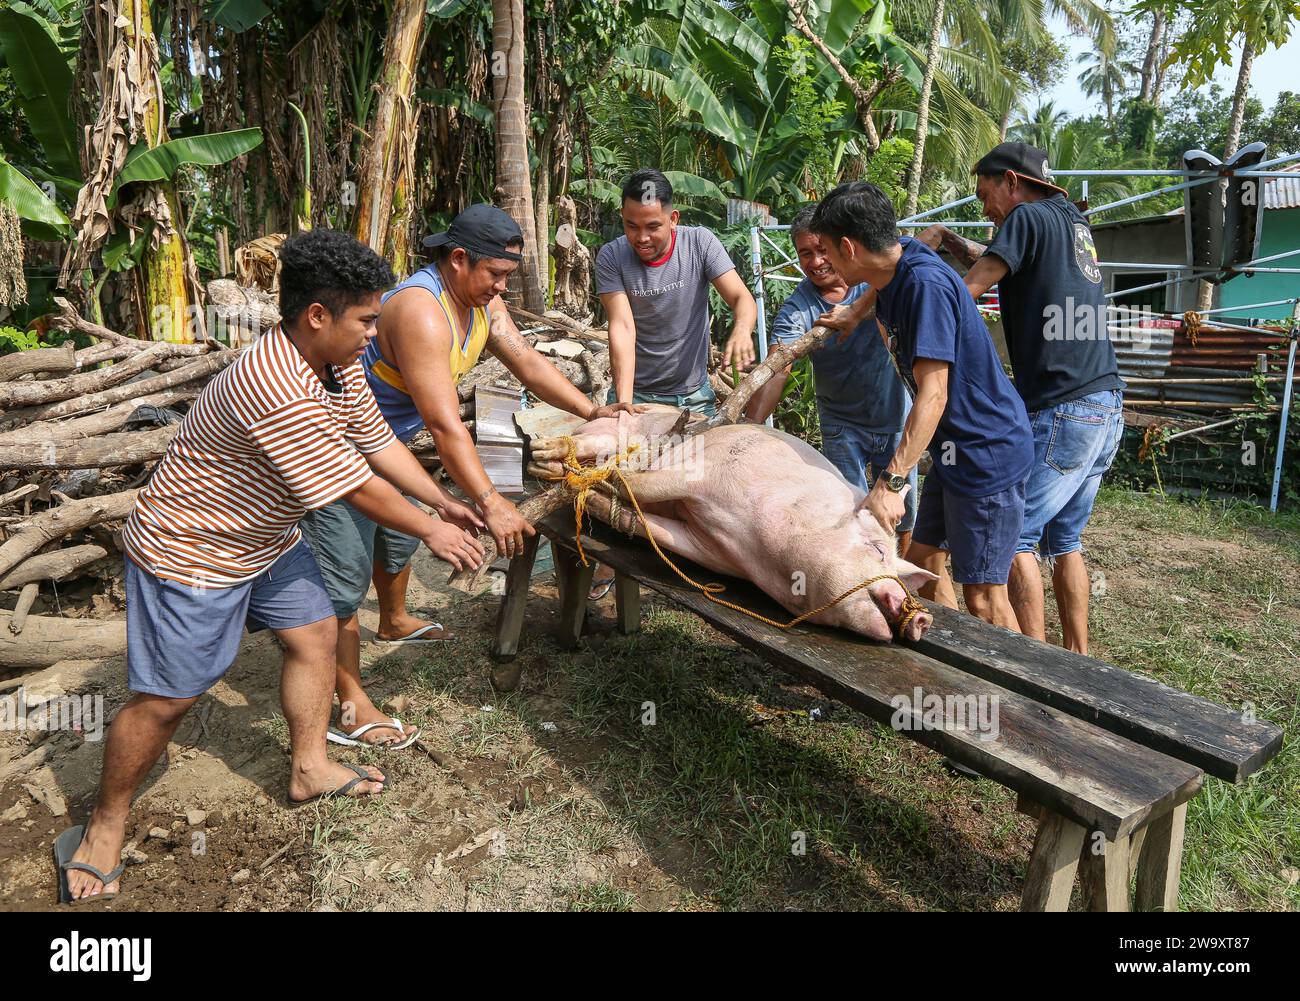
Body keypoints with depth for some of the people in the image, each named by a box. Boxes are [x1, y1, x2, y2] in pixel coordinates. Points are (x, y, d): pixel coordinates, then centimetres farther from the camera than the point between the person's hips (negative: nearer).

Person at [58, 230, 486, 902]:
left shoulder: (341, 364, -5)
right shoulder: (279, 392, -35)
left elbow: (380, 445, 3)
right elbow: (357, 489, -28)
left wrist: (447, 504, 2)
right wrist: (431, 532, -14)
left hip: (266, 540, 9)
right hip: (190, 551, -9)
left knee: (315, 633, 12)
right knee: (167, 697, 1)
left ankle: (309, 768, 29)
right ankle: (105, 826, 23)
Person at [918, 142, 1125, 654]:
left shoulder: (1029, 218, -6)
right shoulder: (1072, 222, 20)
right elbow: (1000, 264, 30)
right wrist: (948, 240, 18)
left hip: (1061, 410, -9)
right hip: (1106, 406, 9)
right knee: (1063, 539, 16)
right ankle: (1077, 659, 23)